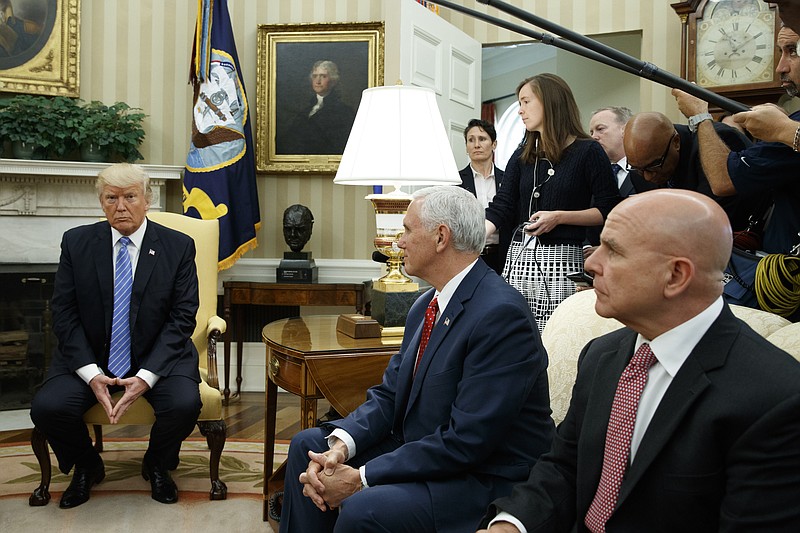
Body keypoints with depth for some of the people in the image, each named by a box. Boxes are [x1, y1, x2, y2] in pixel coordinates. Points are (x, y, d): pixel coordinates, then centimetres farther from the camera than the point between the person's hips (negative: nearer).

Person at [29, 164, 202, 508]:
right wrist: (91, 373, -16)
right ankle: (86, 467, 12)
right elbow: (63, 313, -2)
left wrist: (146, 376, -19)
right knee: (47, 408, -22)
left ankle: (157, 466, 8)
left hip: (158, 355, -1)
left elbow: (182, 317, -8)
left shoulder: (178, 247, -5)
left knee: (185, 403, -28)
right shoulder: (76, 243, 0)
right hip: (89, 357, 2)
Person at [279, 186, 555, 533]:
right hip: (422, 452, 9)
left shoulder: (501, 314, -23)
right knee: (307, 446, 7)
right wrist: (341, 445, -13)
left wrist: (361, 477, -22)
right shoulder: (426, 306, 7)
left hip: (488, 478, -9)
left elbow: (466, 441, -26)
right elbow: (389, 394, 6)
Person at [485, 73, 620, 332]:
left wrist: (559, 217, -13)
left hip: (562, 259, -4)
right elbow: (501, 208, 7)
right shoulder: (522, 156, 15)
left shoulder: (588, 152, 0)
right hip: (520, 256, 5)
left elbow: (608, 210, -3)